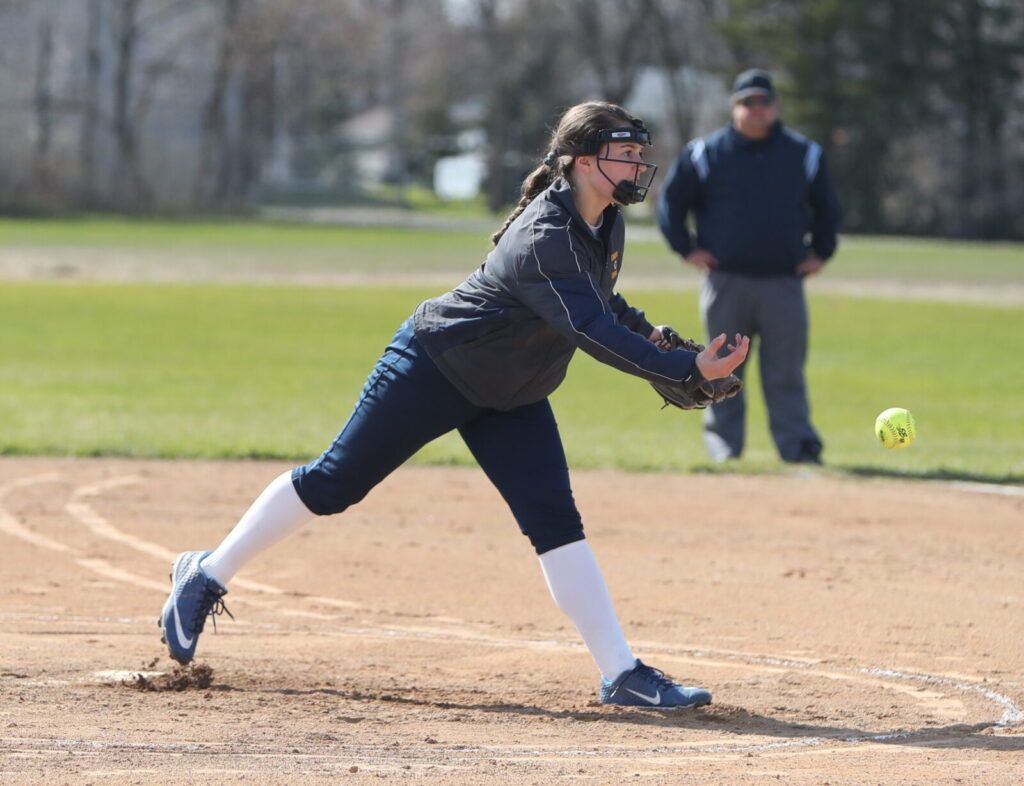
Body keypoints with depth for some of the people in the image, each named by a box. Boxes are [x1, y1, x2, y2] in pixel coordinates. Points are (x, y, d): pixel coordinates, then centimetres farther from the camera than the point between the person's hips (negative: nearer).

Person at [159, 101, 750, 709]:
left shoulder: (607, 225, -3)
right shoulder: (544, 237, -31)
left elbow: (600, 301, 18)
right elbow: (592, 333, -40)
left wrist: (645, 329, 1)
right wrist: (687, 369, -44)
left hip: (513, 396, 8)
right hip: (435, 367, -8)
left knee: (556, 522, -4)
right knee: (333, 484, 1)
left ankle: (623, 674, -9)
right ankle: (208, 575, 18)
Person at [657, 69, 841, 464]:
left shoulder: (803, 154, 9)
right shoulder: (705, 154, 4)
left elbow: (827, 208, 21)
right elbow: (671, 202, 11)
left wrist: (820, 253, 10)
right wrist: (686, 249, 2)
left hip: (783, 282, 0)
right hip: (725, 280, 0)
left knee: (787, 372, -2)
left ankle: (798, 446, -2)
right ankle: (723, 448, 9)